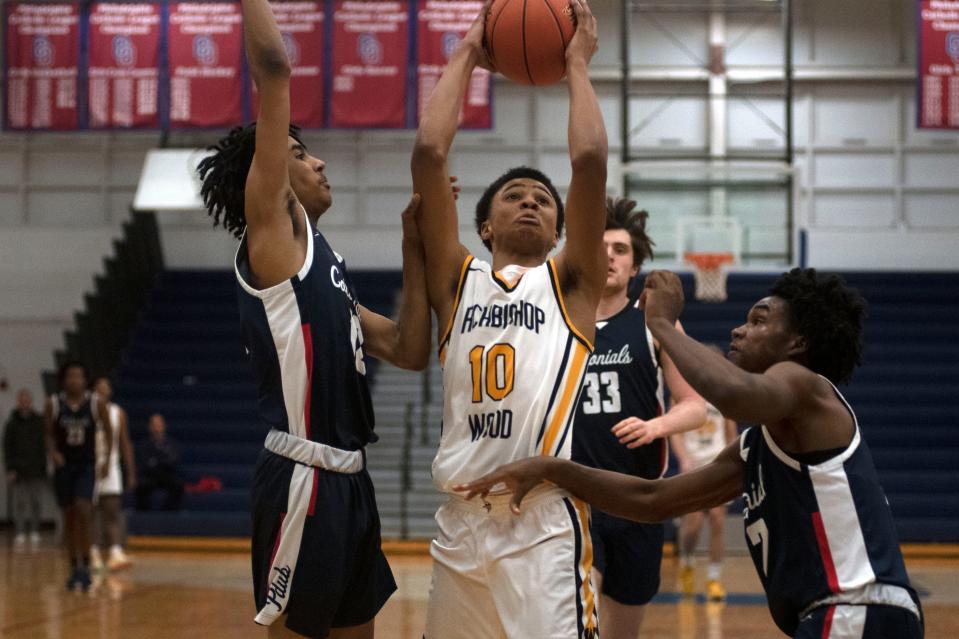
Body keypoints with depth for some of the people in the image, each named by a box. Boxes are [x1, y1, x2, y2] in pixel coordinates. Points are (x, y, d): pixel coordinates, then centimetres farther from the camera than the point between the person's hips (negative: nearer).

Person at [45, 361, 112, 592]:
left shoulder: (96, 404, -8)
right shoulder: (53, 404, -5)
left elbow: (108, 431, 3)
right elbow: (49, 434, 4)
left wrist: (106, 460, -4)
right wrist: (53, 452, -15)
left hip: (87, 466, -2)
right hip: (64, 466, 2)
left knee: (83, 510, -19)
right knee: (69, 516, 7)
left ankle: (85, 565, -11)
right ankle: (74, 568, 18)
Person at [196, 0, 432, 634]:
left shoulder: (322, 263, 20)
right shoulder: (273, 232, -5)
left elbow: (409, 350, 19)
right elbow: (274, 71, -12)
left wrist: (415, 248, 16)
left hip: (348, 477, 9)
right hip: (306, 476, -9)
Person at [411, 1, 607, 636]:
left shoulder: (570, 282, 10)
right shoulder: (457, 280, 15)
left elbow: (590, 160, -2)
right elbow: (429, 154, 7)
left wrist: (578, 66, 10)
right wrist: (466, 57, 14)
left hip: (546, 524, -3)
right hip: (461, 520, 3)